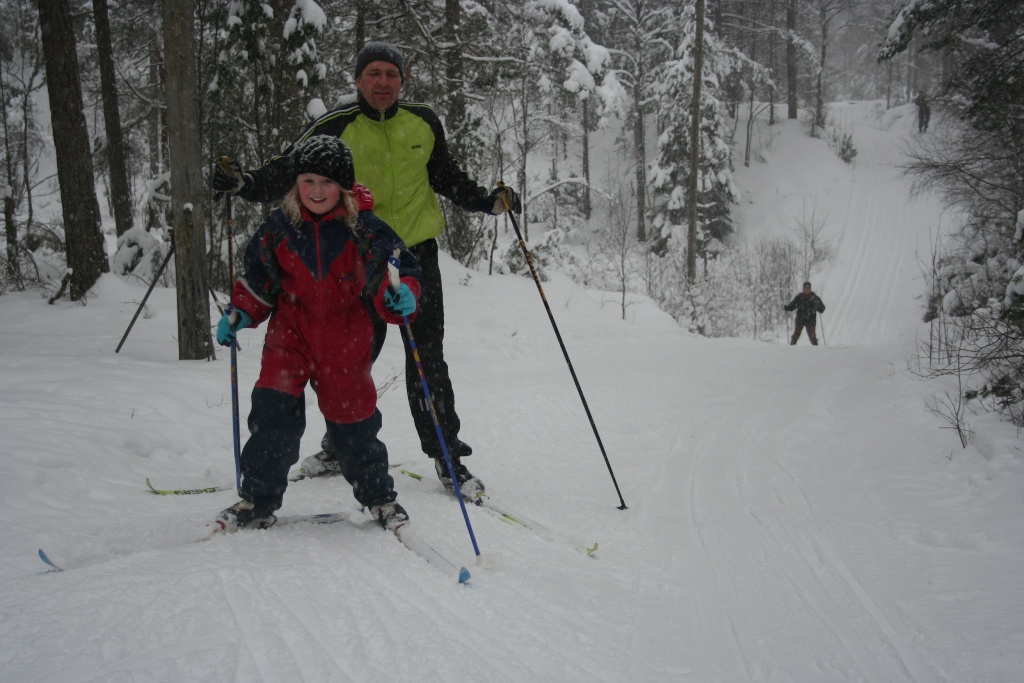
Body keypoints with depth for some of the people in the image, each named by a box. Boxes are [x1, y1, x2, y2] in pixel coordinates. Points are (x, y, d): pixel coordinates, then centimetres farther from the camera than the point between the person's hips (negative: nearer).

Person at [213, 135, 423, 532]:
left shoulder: (365, 231, -6)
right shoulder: (278, 229, 0)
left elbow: (401, 271, -4)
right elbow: (257, 281, 13)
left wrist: (402, 295, -25)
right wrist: (239, 314, 0)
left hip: (346, 343, -1)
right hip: (290, 338, 1)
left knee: (353, 422, 7)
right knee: (272, 415, -8)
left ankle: (378, 496, 28)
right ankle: (257, 501, 9)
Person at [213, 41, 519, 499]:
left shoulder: (423, 123, 4)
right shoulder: (336, 127, -5)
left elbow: (445, 176, 17)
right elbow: (289, 170, -6)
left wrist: (489, 201, 7)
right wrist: (244, 183, -22)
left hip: (416, 252, 1)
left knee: (427, 361, 1)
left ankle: (447, 455, 11)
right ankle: (341, 444, 29)